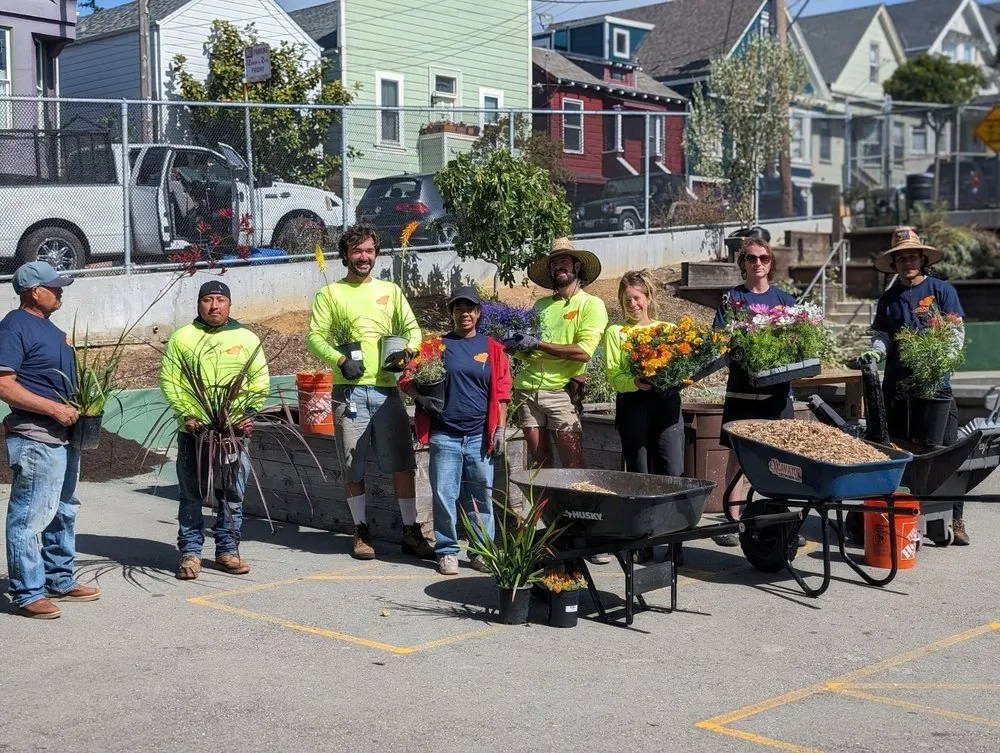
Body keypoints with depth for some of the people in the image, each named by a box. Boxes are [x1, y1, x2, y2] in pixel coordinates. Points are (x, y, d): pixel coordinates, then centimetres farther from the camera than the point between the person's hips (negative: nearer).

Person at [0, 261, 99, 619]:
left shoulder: (50, 327, 16)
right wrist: (54, 408, -21)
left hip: (63, 435, 10)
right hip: (35, 438, -10)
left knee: (64, 513, 17)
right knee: (30, 517, -5)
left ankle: (60, 580, 28)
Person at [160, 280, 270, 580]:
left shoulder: (247, 338, 9)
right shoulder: (182, 338, 5)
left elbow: (260, 381, 7)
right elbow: (169, 379, -1)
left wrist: (249, 414, -7)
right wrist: (187, 414, -12)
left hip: (235, 430, 1)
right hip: (194, 429, -1)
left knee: (233, 495, 6)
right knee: (191, 494, 4)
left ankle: (227, 551, 18)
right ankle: (190, 552, 13)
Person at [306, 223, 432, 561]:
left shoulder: (390, 290, 14)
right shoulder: (330, 293, 6)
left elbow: (413, 328, 11)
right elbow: (314, 337, -1)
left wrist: (407, 352, -10)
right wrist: (340, 360, -17)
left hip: (387, 389, 2)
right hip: (349, 390, -2)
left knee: (403, 463, 0)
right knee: (353, 467, 4)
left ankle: (411, 532, 8)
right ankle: (362, 532, 17)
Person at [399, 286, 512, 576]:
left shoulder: (492, 348, 9)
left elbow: (501, 393, 8)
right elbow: (407, 378, 4)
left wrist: (499, 430, 2)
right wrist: (421, 397, -15)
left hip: (480, 436, 1)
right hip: (445, 435, -1)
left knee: (481, 496, 5)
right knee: (444, 495, 1)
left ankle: (482, 552, 14)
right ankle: (446, 551, 12)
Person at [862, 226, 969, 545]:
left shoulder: (942, 290, 4)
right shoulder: (888, 300, 13)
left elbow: (956, 336, -1)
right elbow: (882, 337, 9)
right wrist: (874, 352, -14)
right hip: (896, 387, 3)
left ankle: (955, 520, 3)